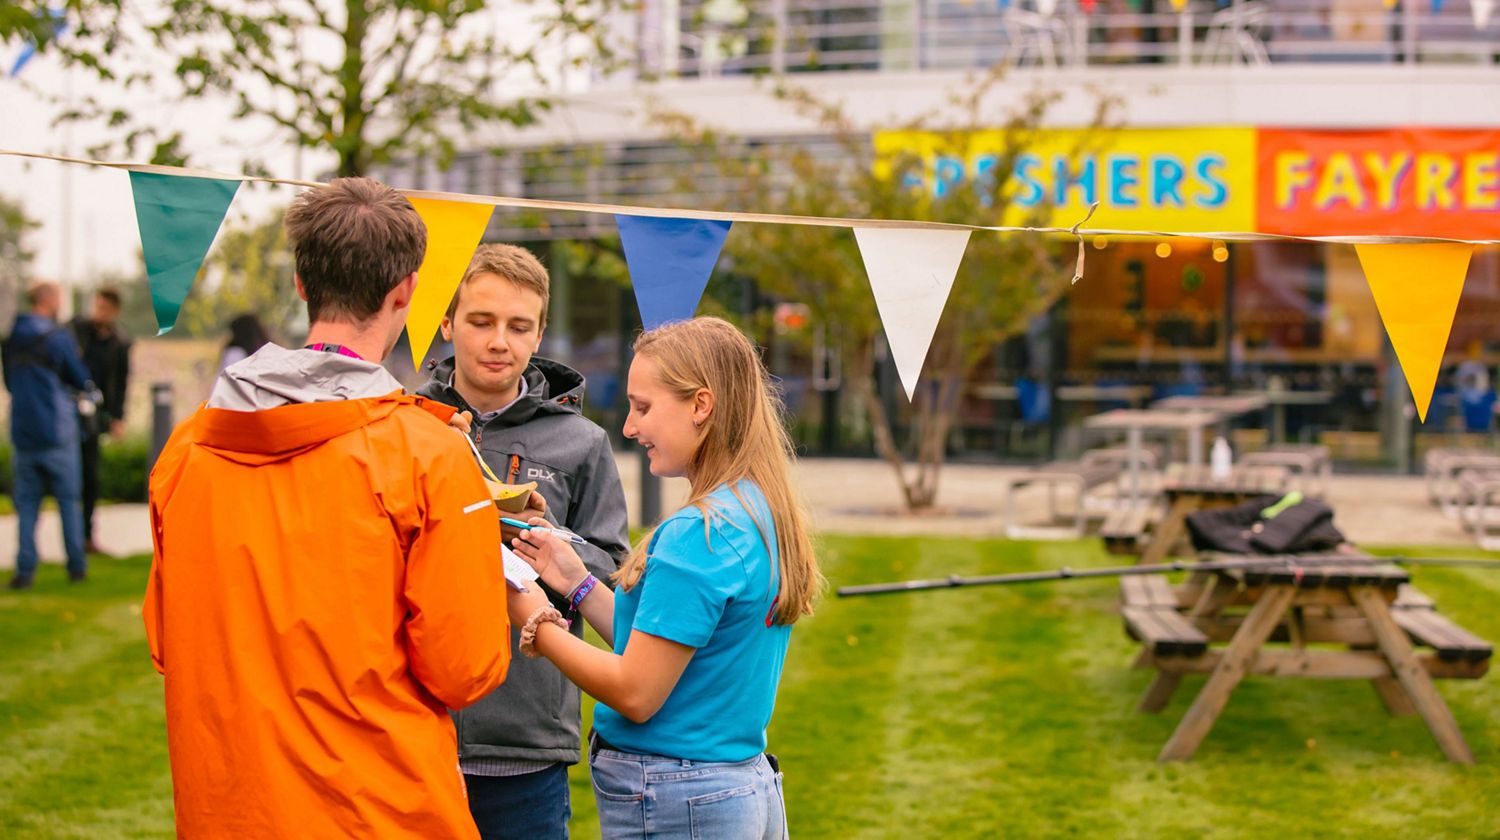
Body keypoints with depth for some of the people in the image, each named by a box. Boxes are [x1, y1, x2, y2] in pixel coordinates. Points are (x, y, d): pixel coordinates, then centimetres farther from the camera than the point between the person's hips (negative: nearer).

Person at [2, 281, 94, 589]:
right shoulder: (58, 337, -10)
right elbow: (81, 380, -5)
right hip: (57, 434, -4)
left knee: (27, 502, 7)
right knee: (68, 500, 7)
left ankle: (25, 569, -1)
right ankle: (76, 566, 11)